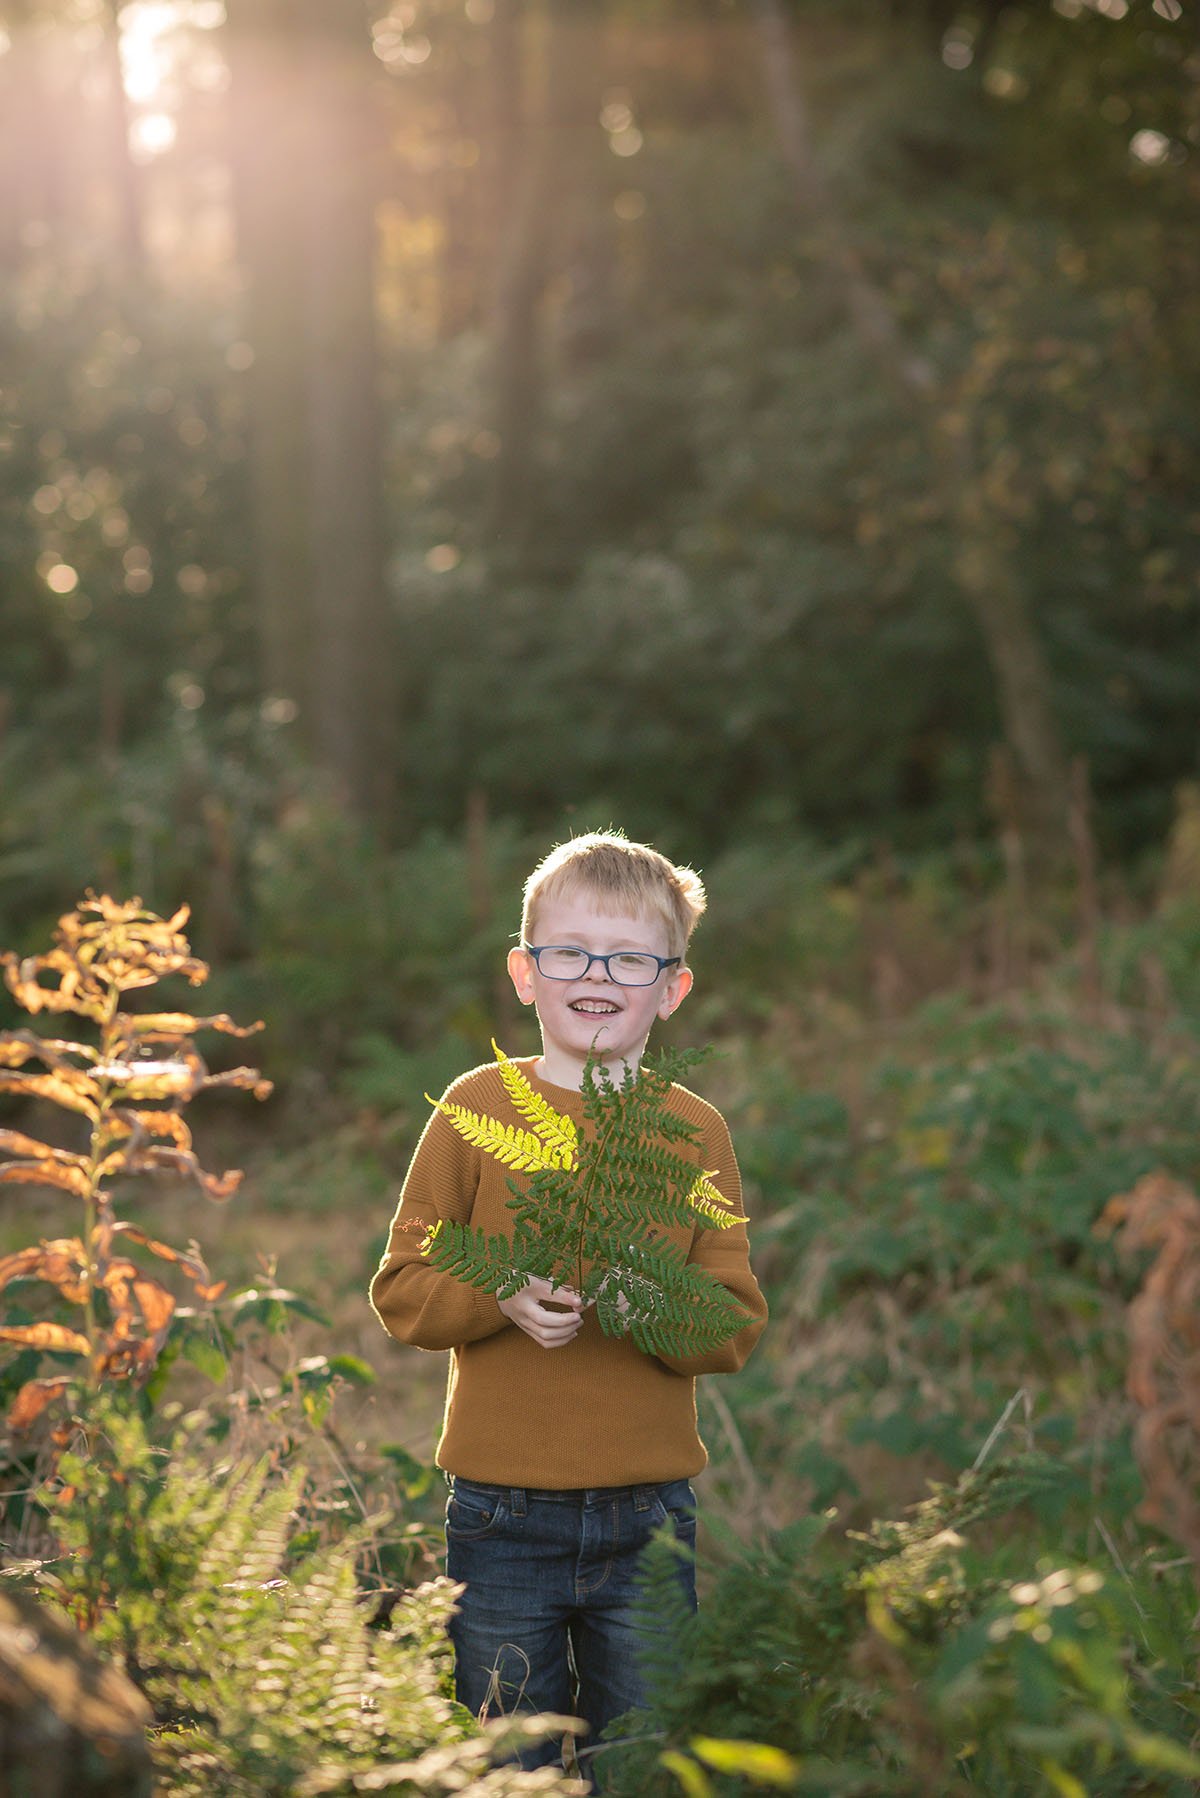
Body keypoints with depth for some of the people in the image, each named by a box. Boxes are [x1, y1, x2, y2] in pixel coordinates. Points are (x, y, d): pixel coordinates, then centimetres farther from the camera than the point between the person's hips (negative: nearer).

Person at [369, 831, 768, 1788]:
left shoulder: (696, 1129, 3)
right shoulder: (478, 1107, -1)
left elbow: (738, 1324, 1)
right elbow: (402, 1287, -1)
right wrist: (502, 1299, -18)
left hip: (650, 1519, 1)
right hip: (503, 1514, -1)